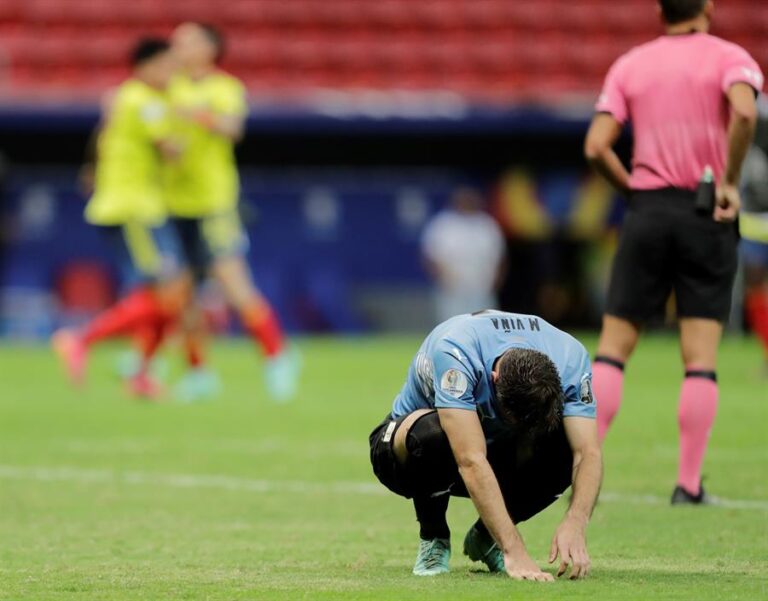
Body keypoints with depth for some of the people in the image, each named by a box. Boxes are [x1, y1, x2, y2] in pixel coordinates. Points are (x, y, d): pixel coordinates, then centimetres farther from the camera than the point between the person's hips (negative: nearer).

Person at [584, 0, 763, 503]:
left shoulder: (629, 65, 10)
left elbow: (596, 147, -1)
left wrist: (634, 189, 11)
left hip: (648, 211, 2)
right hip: (707, 216, -2)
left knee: (613, 348, 8)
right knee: (701, 358, 0)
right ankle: (689, 485, -4)